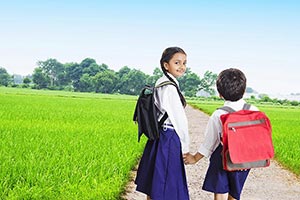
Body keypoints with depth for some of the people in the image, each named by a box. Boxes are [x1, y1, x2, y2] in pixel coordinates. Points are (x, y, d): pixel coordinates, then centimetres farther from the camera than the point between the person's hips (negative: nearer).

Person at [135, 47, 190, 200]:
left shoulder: (160, 84, 11)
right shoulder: (170, 88, -18)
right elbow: (179, 119, -15)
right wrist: (185, 148, -7)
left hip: (158, 137, 10)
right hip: (169, 139, -10)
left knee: (153, 188, 15)